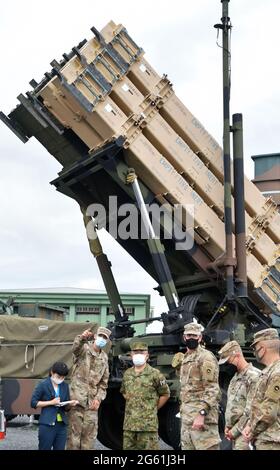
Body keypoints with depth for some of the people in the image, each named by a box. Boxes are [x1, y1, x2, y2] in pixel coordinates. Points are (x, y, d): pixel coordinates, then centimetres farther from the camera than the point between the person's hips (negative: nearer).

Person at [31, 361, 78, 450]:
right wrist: (51, 402, -13)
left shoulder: (65, 386, 12)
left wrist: (70, 404, -5)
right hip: (47, 424, -5)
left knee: (60, 448, 5)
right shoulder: (43, 385, -3)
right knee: (45, 448, 0)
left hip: (61, 425, 5)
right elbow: (34, 403, -6)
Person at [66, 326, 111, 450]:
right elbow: (75, 348, -30)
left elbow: (104, 382, 16)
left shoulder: (104, 358, 14)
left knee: (90, 434, 7)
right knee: (74, 431, -2)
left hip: (92, 402, 5)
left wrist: (98, 398, 0)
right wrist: (82, 338, -53)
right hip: (77, 397, -5)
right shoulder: (84, 348, -3)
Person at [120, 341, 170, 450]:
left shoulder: (155, 374, -4)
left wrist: (153, 408, 3)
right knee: (128, 447, 9)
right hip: (129, 424, 5)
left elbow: (165, 394, 3)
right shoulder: (127, 374, 13)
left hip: (148, 423, -5)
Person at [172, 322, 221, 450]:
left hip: (200, 414, -9)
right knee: (187, 447, 10)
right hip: (186, 415, 9)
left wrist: (201, 414, -24)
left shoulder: (206, 357, -8)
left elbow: (212, 389, -16)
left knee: (206, 446, -12)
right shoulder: (184, 359, 20)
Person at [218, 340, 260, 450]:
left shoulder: (254, 376, -14)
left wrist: (235, 430, -13)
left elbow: (251, 411, -18)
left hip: (244, 432, -9)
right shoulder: (235, 377, 17)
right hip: (234, 430, 9)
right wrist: (228, 426, 12)